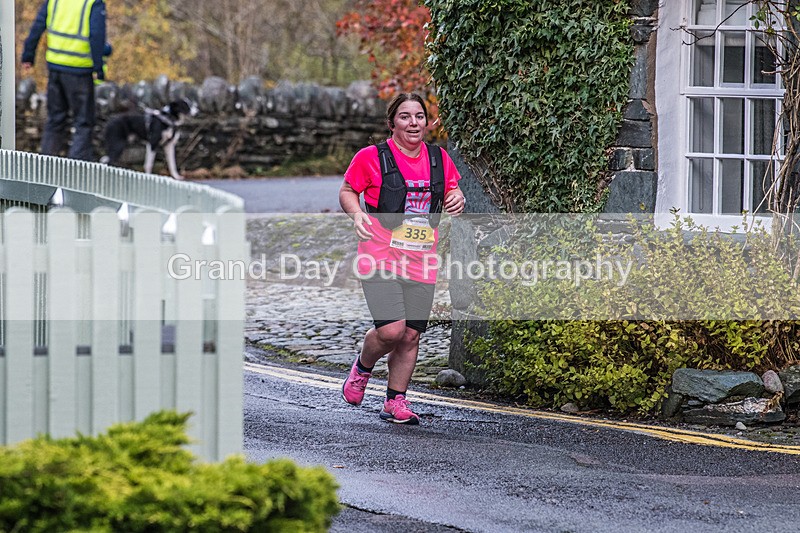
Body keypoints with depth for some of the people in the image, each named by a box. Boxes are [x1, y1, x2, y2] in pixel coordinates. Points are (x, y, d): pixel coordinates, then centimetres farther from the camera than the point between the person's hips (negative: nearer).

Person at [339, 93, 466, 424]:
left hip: (421, 262, 4)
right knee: (391, 330, -16)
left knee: (410, 335, 2)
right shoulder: (371, 157, -4)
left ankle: (395, 401, 17)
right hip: (380, 257, -4)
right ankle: (362, 368, 16)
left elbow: (451, 191, 22)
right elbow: (347, 191, 6)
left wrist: (456, 199, -2)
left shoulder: (438, 159, 9)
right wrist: (356, 214, -15)